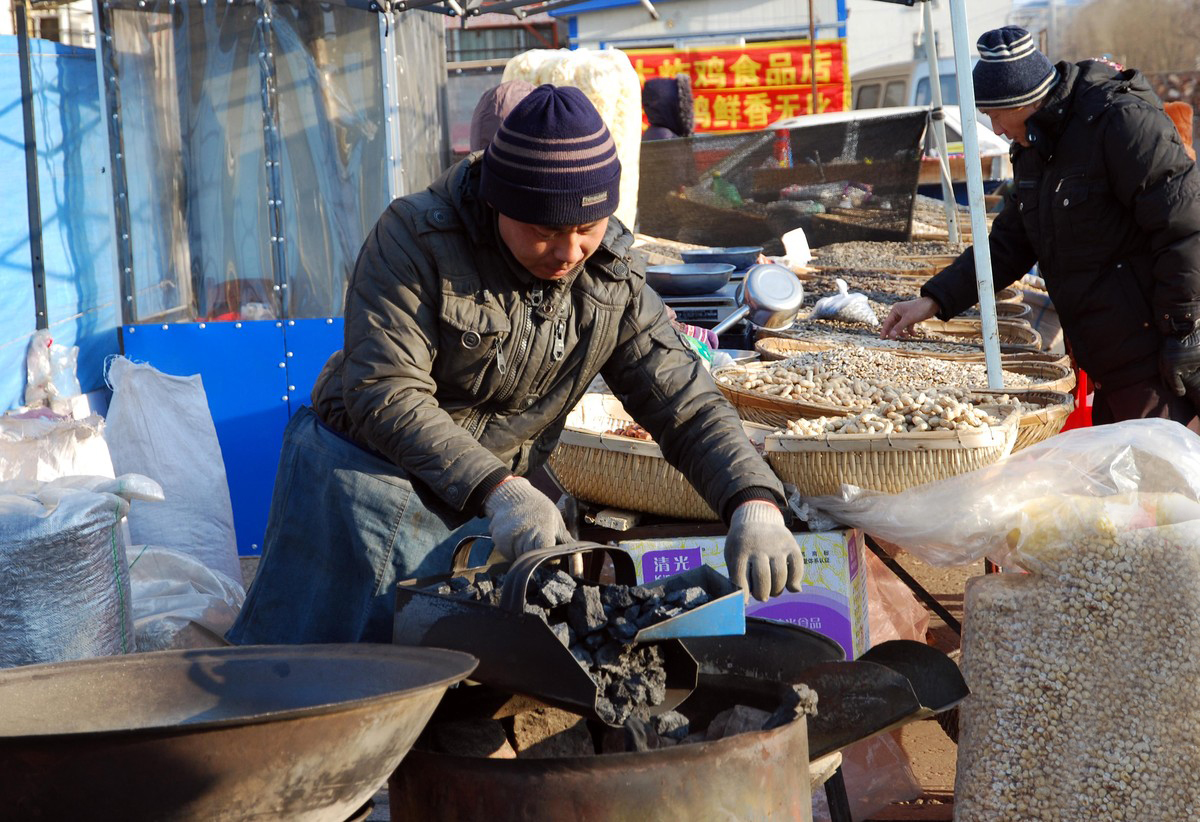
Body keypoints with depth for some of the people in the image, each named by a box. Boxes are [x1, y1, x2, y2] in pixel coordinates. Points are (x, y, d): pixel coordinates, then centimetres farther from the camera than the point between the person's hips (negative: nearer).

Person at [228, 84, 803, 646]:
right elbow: (385, 394, -23)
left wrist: (754, 503, -24)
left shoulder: (612, 282, -2)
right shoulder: (415, 238, -15)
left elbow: (689, 407, -4)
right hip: (365, 470, -4)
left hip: (489, 506, 4)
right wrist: (496, 489, -36)